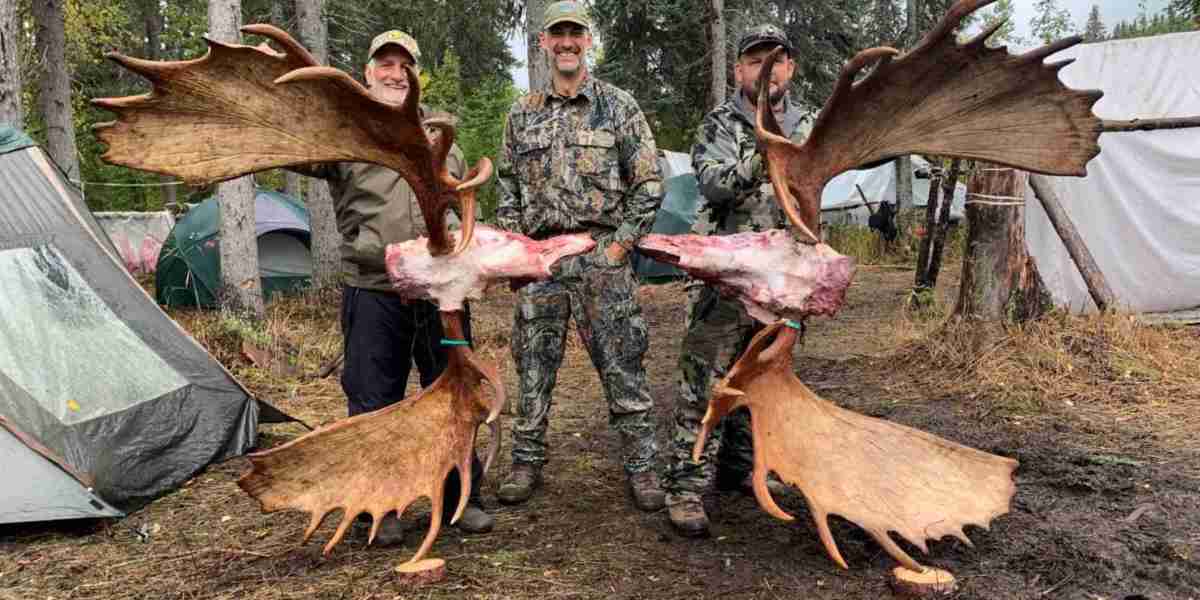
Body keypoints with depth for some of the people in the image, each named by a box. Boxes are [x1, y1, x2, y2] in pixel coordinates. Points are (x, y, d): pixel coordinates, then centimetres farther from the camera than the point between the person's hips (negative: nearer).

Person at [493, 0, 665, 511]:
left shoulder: (619, 107, 3)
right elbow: (507, 187, 16)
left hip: (602, 255, -3)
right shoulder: (522, 115, 12)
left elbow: (649, 185, 1)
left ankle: (641, 466, 11)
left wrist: (621, 244, -7)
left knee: (622, 367, 0)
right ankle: (527, 463, 22)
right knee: (533, 366, 8)